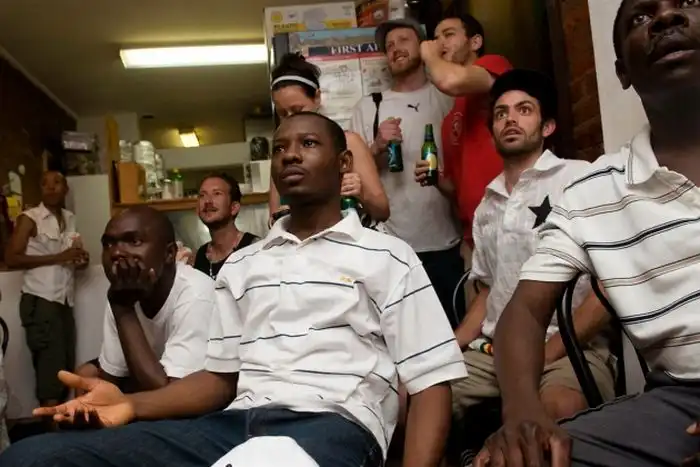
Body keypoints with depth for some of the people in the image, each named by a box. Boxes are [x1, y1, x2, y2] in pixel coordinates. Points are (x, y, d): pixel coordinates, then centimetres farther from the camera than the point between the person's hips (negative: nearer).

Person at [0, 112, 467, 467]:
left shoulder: (388, 256, 8)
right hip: (235, 422, 5)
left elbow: (432, 382, 3)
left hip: (332, 424, -4)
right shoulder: (241, 265, 23)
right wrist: (133, 405, 4)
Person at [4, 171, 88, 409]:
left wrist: (81, 259, 5)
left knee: (66, 366, 7)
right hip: (40, 300, -6)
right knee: (50, 366, -7)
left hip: (65, 300, 7)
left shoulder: (70, 219, 14)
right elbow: (12, 258, -13)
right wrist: (58, 257, -18)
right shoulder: (29, 218, -5)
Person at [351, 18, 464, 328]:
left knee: (456, 327, 8)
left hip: (447, 242, 1)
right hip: (393, 245, 0)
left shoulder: (448, 97, 8)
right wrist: (377, 147, -12)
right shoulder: (368, 107, 7)